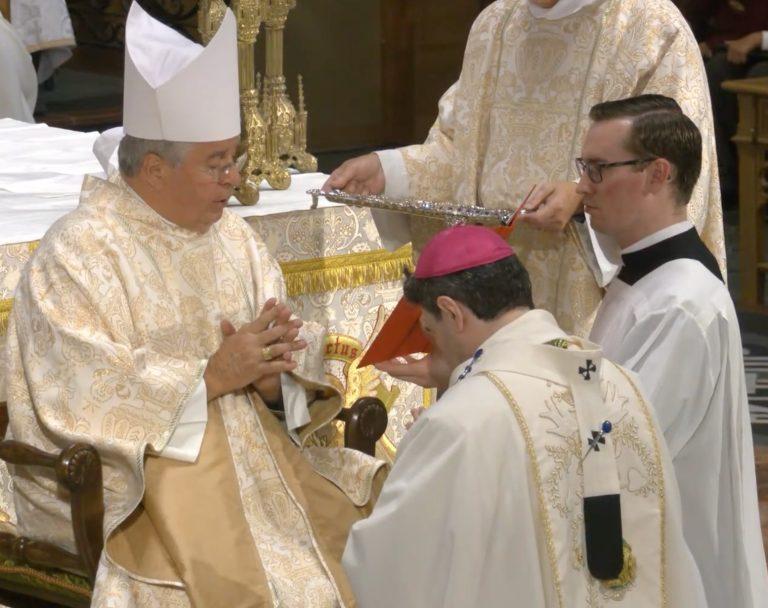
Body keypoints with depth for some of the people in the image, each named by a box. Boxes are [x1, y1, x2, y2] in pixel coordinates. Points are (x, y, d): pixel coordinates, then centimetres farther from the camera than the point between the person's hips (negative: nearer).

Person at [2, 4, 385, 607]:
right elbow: (85, 398, -18)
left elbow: (295, 351, 9)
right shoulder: (78, 253, -11)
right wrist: (213, 375, -20)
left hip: (250, 445, 7)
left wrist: (273, 376, -14)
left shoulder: (230, 234, 10)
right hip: (126, 483, -7)